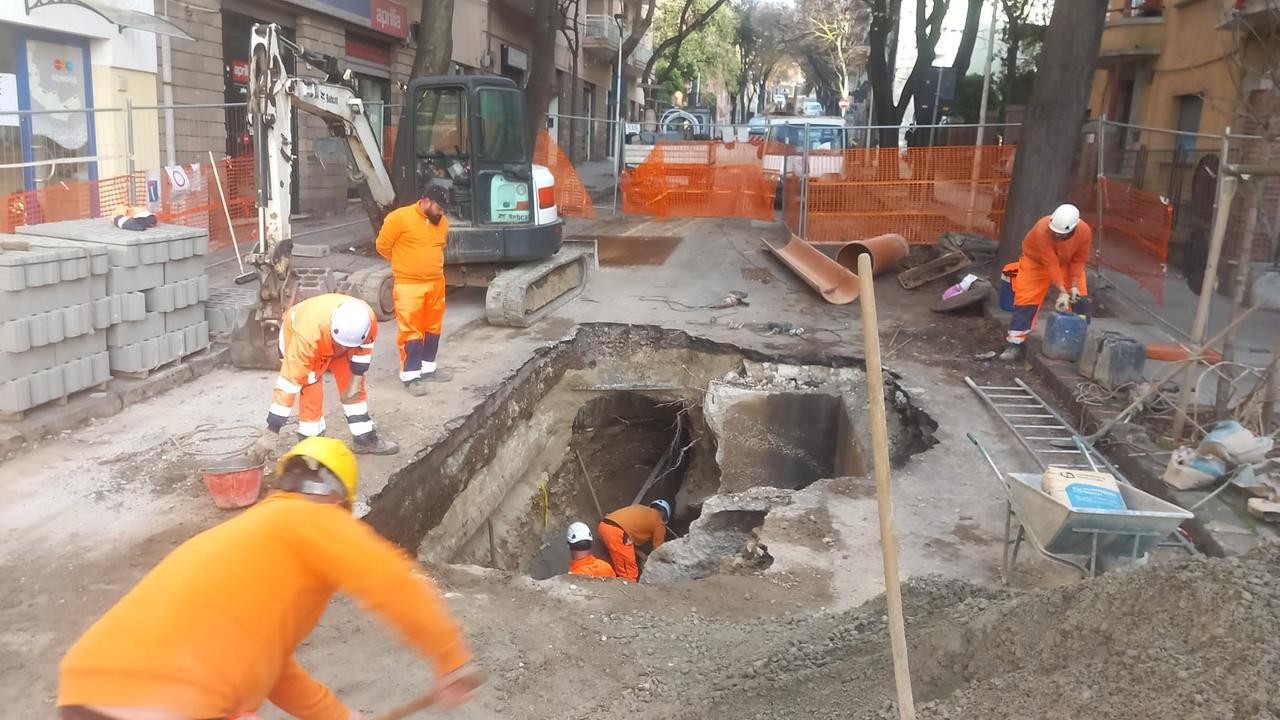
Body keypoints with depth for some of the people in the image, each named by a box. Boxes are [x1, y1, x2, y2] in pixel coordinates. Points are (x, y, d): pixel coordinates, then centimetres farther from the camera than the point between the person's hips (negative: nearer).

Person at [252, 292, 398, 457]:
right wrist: (271, 432, -37)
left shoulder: (367, 319, -37)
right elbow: (289, 382, -41)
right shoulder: (306, 336, -47)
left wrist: (356, 378, -9)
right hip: (295, 333, -4)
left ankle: (364, 438, 20)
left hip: (329, 336, 4)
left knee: (354, 388, 4)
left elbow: (365, 345, -11)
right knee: (311, 391, -16)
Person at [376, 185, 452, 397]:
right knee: (410, 330, -4)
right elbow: (383, 246, -5)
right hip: (408, 285, -6)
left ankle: (428, 368, 27)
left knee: (433, 327, 14)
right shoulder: (400, 217, -14)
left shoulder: (442, 222, 6)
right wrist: (404, 262, 8)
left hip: (436, 283, 6)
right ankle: (410, 375, 1)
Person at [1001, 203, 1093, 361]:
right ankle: (1016, 343, -9)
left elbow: (1079, 260, -16)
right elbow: (1050, 264, -37)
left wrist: (1074, 285, -25)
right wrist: (1062, 292, -38)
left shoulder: (1085, 232, -30)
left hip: (1067, 263, 3)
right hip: (1037, 261, -3)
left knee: (1078, 297, -1)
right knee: (1026, 298, -13)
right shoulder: (1042, 230, -40)